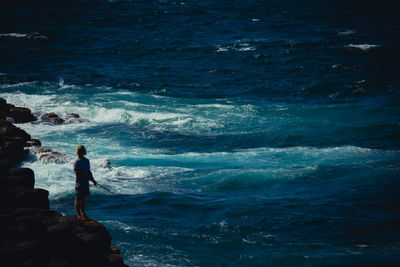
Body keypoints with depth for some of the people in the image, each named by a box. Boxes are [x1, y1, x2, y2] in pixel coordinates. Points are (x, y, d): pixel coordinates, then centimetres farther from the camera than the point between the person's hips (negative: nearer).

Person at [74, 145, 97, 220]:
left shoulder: (87, 160, 11)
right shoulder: (77, 162, -14)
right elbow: (77, 173, -19)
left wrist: (93, 180, 6)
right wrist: (88, 177, -20)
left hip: (85, 183, 7)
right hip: (79, 183, -7)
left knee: (83, 198, 14)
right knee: (78, 199, 0)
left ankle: (83, 213, 20)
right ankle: (78, 214, 5)